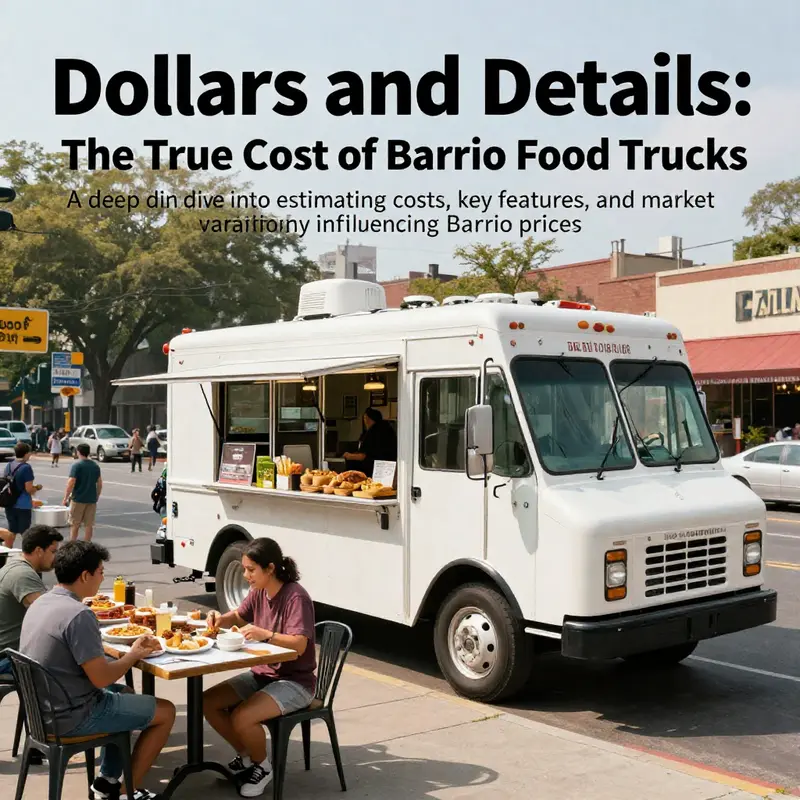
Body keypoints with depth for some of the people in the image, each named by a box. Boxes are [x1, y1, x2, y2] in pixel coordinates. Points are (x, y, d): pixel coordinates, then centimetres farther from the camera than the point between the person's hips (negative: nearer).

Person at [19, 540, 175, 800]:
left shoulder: (41, 603, 4)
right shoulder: (78, 614, -25)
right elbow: (101, 678, -24)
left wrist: (131, 650, 7)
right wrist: (135, 654, -6)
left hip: (44, 707, 9)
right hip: (71, 716, -9)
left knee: (125, 694, 30)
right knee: (165, 711, 3)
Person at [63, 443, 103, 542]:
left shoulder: (77, 465, -10)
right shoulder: (95, 466, 7)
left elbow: (71, 483, -16)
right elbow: (99, 484, 10)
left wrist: (65, 498, -9)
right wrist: (97, 496, 21)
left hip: (78, 499, -4)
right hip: (92, 499, 4)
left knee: (74, 524, 7)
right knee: (89, 524, 8)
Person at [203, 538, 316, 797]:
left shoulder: (296, 597, -23)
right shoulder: (258, 592, 1)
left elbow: (299, 645, -28)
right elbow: (238, 616, 18)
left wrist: (266, 634, -42)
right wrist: (221, 618, -5)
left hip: (295, 682, -8)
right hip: (261, 674, 9)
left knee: (241, 717, -27)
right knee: (208, 702, -2)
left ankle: (262, 767, 3)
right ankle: (246, 756, 17)